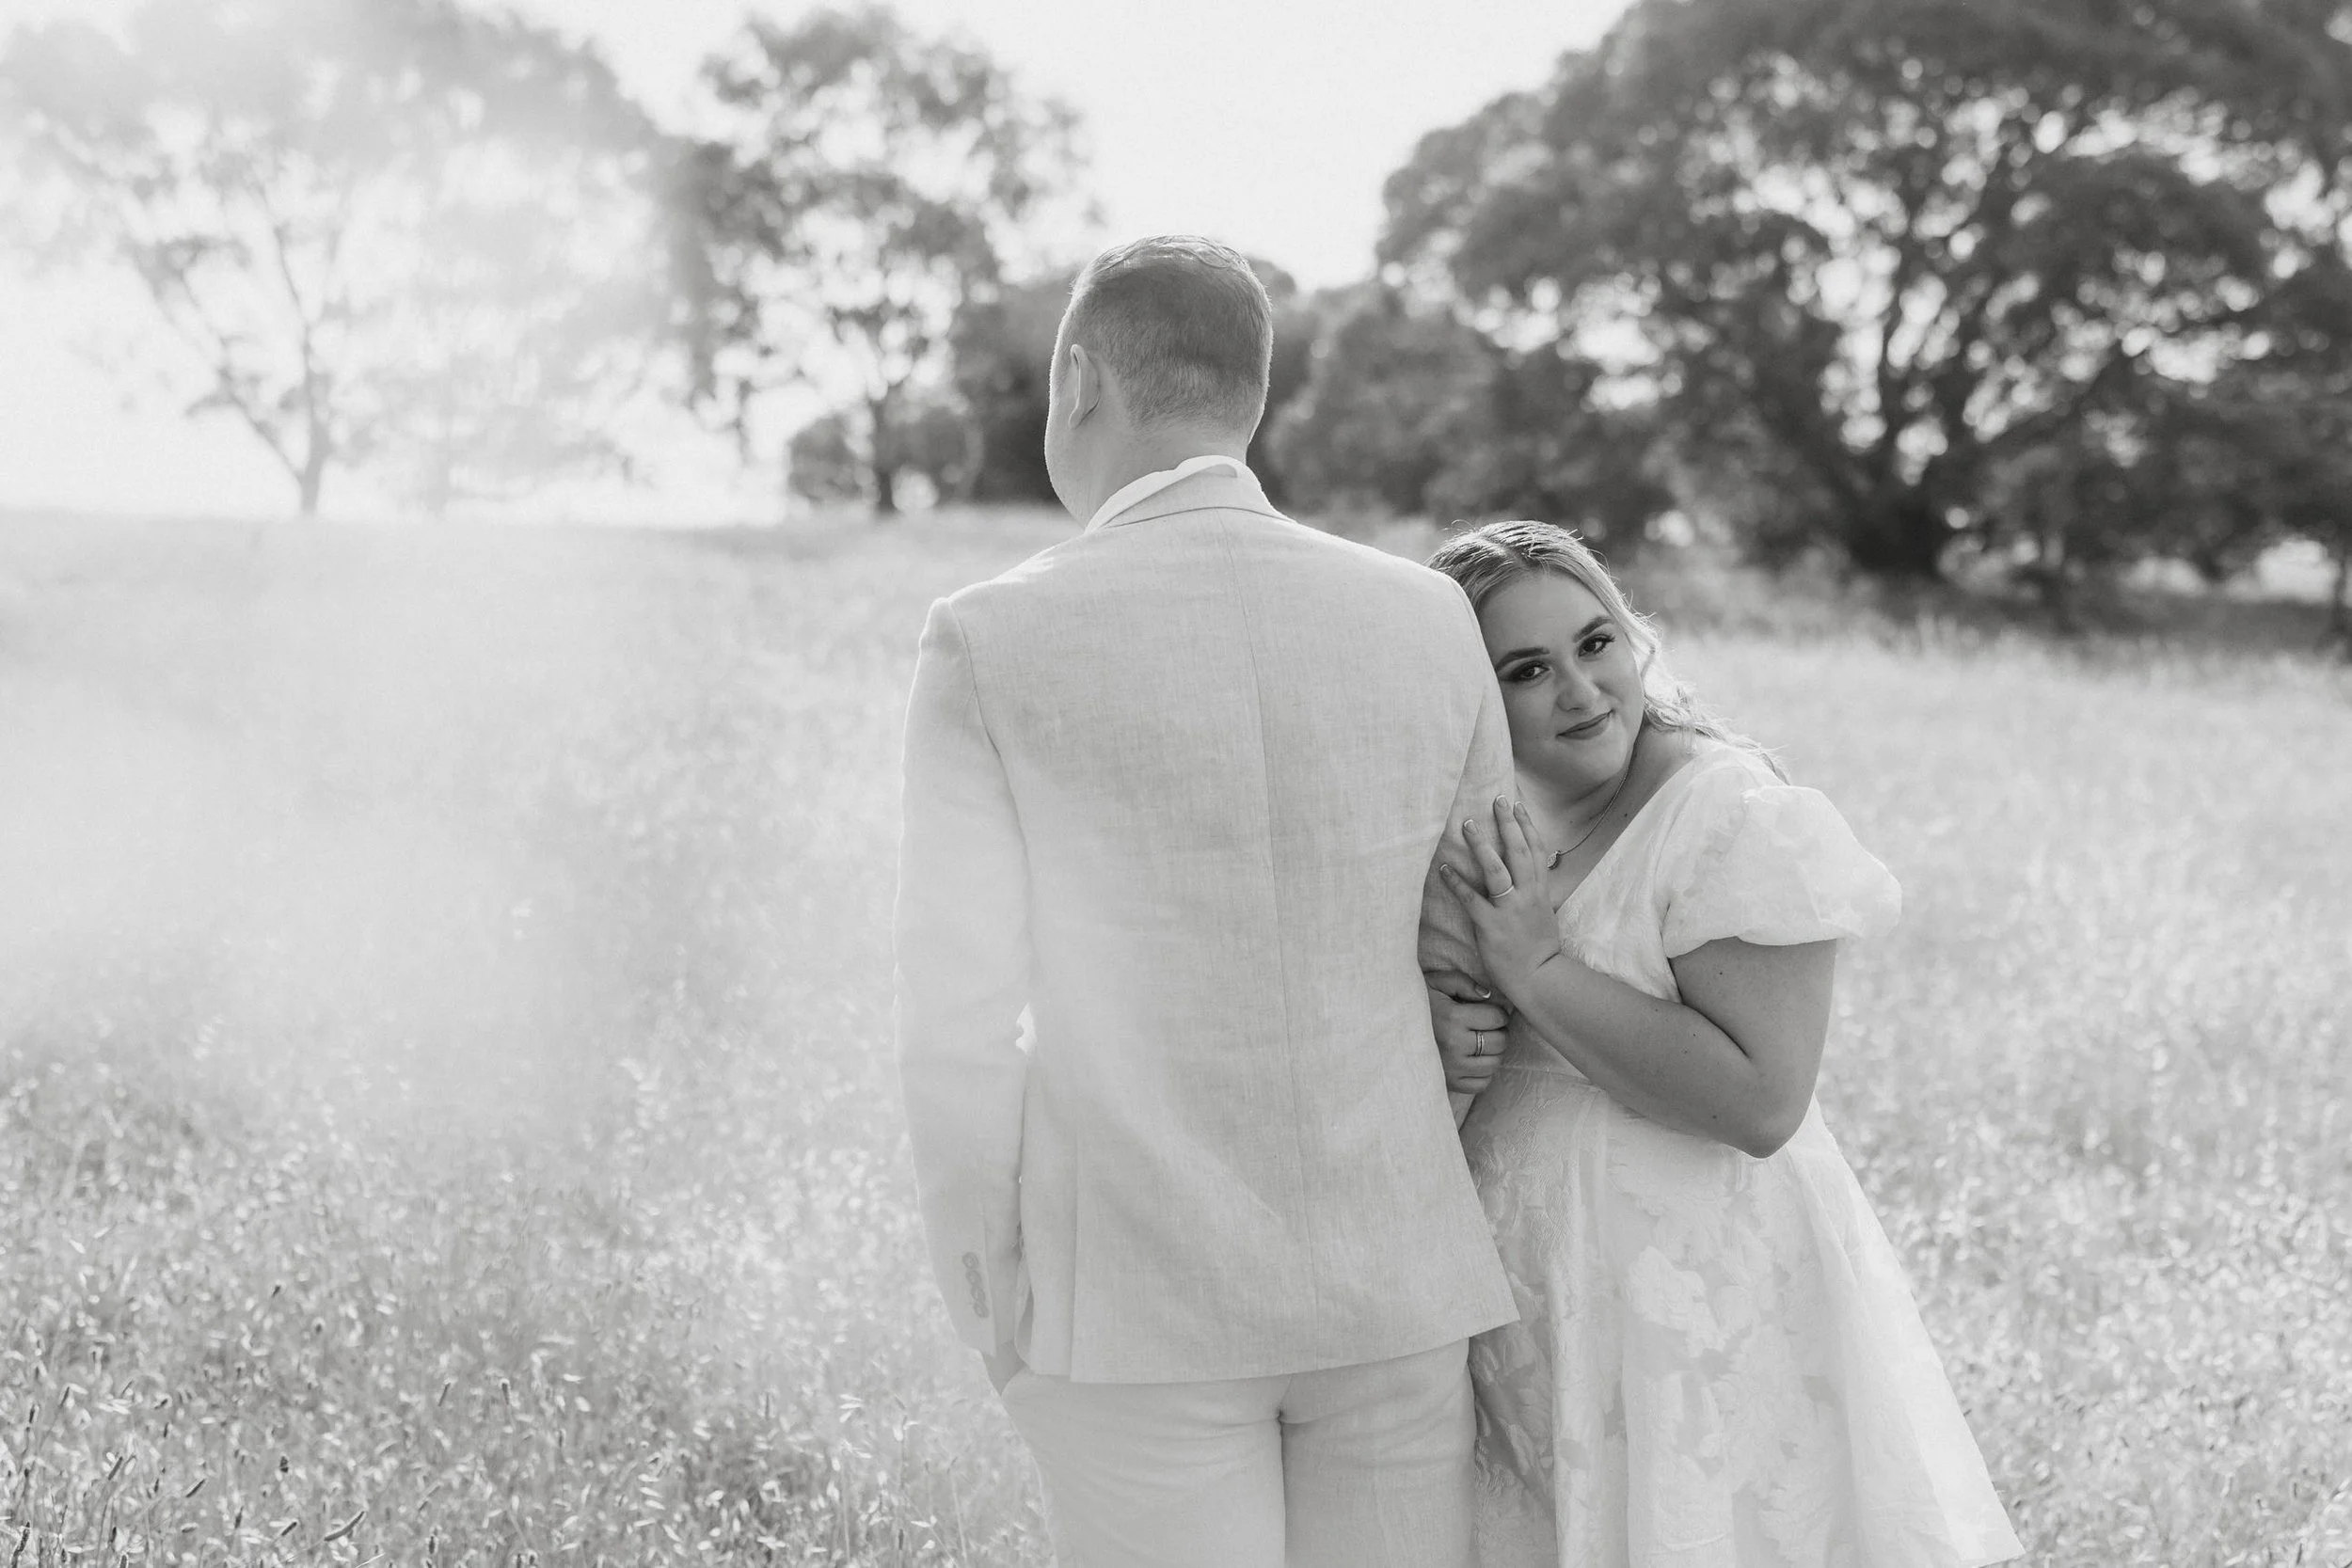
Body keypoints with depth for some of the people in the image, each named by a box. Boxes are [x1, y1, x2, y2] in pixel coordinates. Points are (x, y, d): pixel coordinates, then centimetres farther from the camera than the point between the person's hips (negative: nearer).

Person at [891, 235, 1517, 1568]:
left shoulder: (991, 647, -10)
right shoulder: (1425, 620, 0)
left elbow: (963, 1025, -13)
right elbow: (1498, 946, 10)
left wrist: (992, 1321, 2)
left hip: (1135, 1296, -3)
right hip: (1383, 1274, 3)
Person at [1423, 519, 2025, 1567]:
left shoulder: (1737, 817, -16)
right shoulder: (1481, 824, 6)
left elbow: (1762, 1104, -23)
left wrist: (1541, 971, -22)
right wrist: (1428, 1035, -10)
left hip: (1689, 1314, -6)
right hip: (1528, 1313, 6)